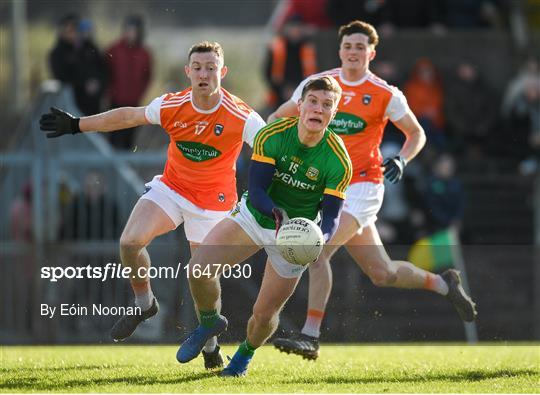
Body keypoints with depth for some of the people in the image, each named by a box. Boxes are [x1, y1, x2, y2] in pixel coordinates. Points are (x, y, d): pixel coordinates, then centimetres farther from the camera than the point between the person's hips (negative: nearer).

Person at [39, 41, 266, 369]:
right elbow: (127, 117, 1)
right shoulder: (171, 106, -14)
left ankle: (210, 345, 26)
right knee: (130, 242, -20)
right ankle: (144, 302, 8)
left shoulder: (241, 117, -23)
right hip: (171, 187, 2)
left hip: (212, 201, -2)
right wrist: (76, 125, 6)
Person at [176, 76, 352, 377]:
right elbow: (257, 189, -20)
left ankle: (246, 352, 37)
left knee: (264, 314, -1)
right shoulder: (271, 136, -18)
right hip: (254, 216, 1)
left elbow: (331, 214, -18)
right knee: (199, 269, -17)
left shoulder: (339, 161, -21)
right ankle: (210, 322, 16)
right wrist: (276, 212, -41)